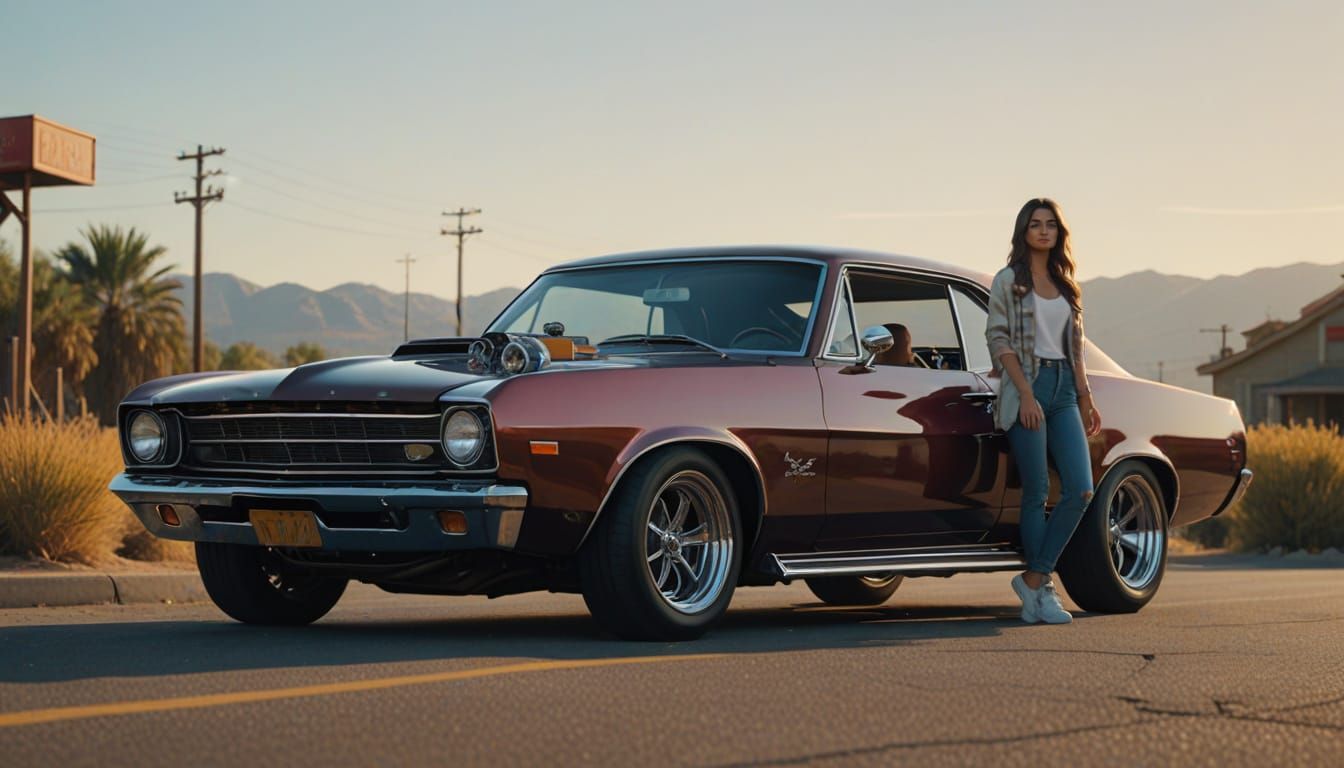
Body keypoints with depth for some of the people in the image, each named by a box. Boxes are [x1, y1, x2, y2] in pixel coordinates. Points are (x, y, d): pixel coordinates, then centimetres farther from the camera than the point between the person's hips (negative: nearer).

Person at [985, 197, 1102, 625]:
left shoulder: (1065, 284, 17)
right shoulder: (1009, 280, 0)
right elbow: (999, 340, -6)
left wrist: (1085, 398, 14)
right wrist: (1026, 394, -14)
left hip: (1063, 387, 6)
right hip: (1026, 387, -6)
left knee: (1080, 490, -5)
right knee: (1036, 493, -4)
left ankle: (1033, 580, 1)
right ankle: (1041, 590, 6)